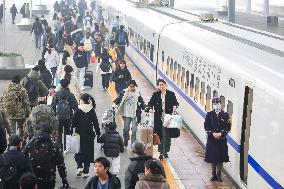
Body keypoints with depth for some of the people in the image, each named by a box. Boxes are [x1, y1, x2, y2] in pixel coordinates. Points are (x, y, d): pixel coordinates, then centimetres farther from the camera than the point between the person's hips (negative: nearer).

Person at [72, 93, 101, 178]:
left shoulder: (78, 111, -10)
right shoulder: (92, 111, -3)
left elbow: (74, 123, -9)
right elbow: (96, 123, -1)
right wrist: (98, 133, 6)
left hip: (79, 134, -2)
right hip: (89, 134, 2)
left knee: (78, 151, 14)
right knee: (88, 151, 9)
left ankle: (80, 167, -3)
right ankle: (86, 171, 10)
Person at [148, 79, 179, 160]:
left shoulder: (171, 94, 2)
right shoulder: (155, 95, 4)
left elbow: (176, 103, 7)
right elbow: (150, 103, 4)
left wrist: (175, 107, -14)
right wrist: (150, 108, -17)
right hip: (158, 119, 0)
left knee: (167, 136, 4)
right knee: (160, 135, 2)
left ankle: (166, 151, 18)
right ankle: (161, 152, 11)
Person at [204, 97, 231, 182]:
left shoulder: (225, 115, -1)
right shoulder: (209, 114, 3)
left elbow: (228, 127, -4)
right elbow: (206, 126, 0)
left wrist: (221, 133, -15)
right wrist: (213, 133, -13)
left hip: (222, 139, -1)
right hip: (211, 139, 1)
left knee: (221, 158, 2)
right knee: (212, 157, 6)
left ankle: (219, 175, 12)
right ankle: (214, 174, 16)